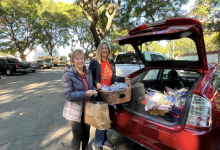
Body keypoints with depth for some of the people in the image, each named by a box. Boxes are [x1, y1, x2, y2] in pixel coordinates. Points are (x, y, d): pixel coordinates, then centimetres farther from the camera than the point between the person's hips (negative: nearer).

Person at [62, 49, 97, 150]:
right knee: (77, 136, 10)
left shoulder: (88, 72, 1)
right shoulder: (68, 75, -18)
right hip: (75, 111, -6)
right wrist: (85, 94, -27)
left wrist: (94, 91, -8)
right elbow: (67, 94, -23)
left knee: (86, 133, 23)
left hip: (87, 109, 6)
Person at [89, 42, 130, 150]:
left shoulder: (111, 62, 11)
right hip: (99, 93, -6)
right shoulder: (94, 62, -7)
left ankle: (104, 141, 35)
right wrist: (96, 83, -22)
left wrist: (123, 79, 7)